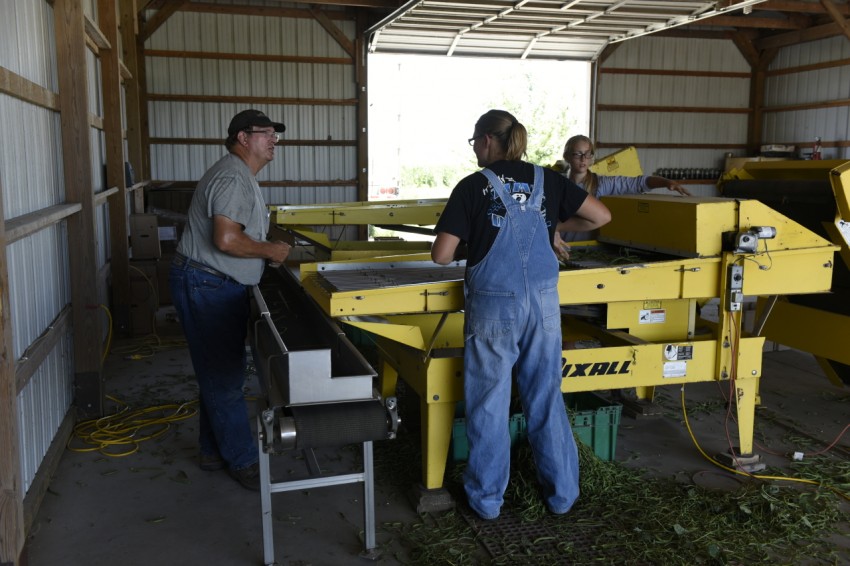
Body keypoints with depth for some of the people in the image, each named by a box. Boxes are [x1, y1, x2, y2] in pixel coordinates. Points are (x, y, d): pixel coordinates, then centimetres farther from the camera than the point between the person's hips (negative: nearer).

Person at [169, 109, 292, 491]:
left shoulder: (242, 177, 17)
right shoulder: (232, 178, -18)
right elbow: (226, 240, -28)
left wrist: (269, 251, 10)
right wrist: (269, 251, -15)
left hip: (220, 287, 11)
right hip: (206, 287, -11)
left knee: (220, 373, 18)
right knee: (224, 377, -3)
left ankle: (214, 451, 30)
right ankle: (243, 460, 7)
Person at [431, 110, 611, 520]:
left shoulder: (473, 186, -6)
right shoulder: (546, 180, 4)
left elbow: (441, 255, -10)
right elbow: (601, 216, 8)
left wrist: (466, 239, 11)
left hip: (493, 306, -3)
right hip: (543, 302, 4)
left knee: (489, 402, 9)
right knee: (546, 398, 15)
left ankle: (487, 498, 21)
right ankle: (561, 493, 26)